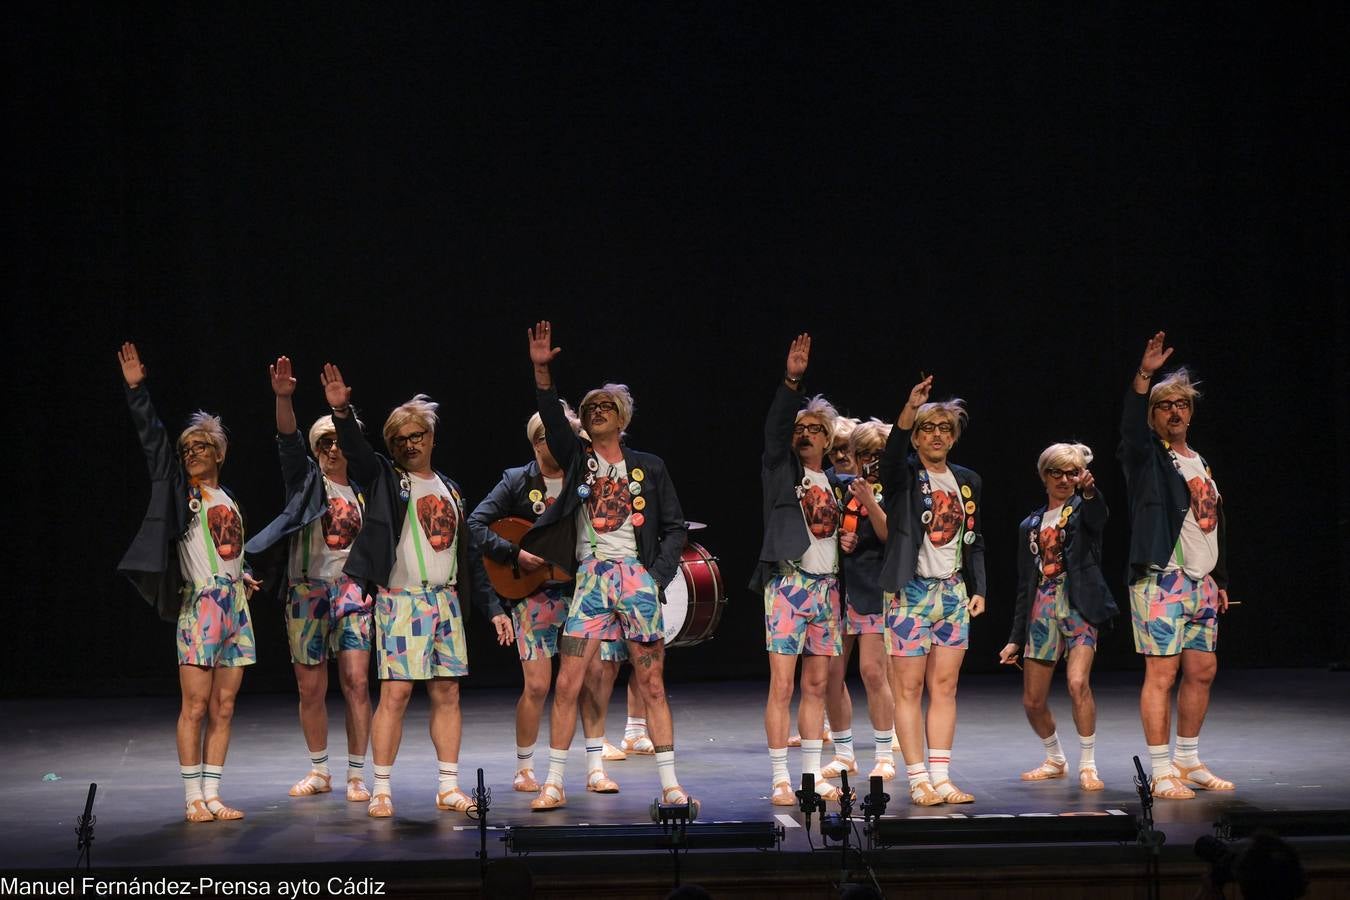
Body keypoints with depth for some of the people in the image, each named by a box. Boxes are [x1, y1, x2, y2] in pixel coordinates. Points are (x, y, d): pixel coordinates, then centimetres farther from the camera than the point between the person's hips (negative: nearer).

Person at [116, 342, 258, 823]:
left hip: (234, 605, 5)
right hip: (199, 604, -5)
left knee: (223, 709, 5)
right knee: (195, 708, -6)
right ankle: (193, 799, 0)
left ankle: (212, 795, 10)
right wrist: (136, 390, -11)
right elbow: (153, 440, -5)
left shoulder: (228, 499, 17)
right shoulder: (180, 491, 3)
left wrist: (242, 577, 12)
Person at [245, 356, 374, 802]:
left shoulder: (362, 493, 11)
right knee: (311, 689, 5)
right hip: (307, 592, 0)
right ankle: (319, 771, 20)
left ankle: (356, 775, -3)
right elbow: (289, 441, -14)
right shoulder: (307, 480, 4)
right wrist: (283, 398, -29)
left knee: (356, 682, -10)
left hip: (352, 591, 0)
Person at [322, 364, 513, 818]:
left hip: (446, 601, 5)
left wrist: (493, 608, 14)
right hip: (400, 600, -5)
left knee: (447, 693, 5)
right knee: (395, 692, -9)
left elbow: (470, 555, 18)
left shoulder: (450, 490, 16)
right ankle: (381, 789, -4)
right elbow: (356, 451, -16)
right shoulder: (385, 478, 4)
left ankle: (449, 787, 11)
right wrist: (342, 412, -35)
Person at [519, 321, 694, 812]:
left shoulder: (649, 467, 9)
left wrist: (658, 577, -3)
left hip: (636, 576, 0)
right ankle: (554, 784, 4)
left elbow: (674, 526, 10)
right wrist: (542, 371, -22)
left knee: (652, 685, 1)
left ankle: (671, 786, 5)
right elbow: (552, 419, -8)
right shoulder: (577, 457, 9)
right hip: (590, 577, 1)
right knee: (566, 684, -4)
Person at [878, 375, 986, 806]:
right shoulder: (904, 475, -3)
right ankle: (918, 781, 1)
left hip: (953, 593, 5)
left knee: (944, 689, 6)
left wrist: (978, 589, 8)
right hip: (911, 592, -5)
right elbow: (891, 454, -27)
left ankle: (941, 778, 9)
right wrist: (910, 409, -43)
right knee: (909, 690, -3)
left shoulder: (966, 481, 13)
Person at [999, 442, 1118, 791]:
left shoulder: (1083, 509, 3)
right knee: (1032, 701, 5)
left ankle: (1088, 766, -12)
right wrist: (1016, 638, 14)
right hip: (1042, 608, 5)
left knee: (1078, 683, -24)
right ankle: (1055, 760, 29)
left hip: (1079, 604, -5)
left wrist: (1090, 491, -47)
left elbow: (1098, 516, -24)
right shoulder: (1030, 525, 15)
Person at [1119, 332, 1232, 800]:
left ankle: (1189, 763, 22)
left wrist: (1220, 580, 20)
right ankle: (1161, 773, -6)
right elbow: (1131, 428, -25)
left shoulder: (1200, 463, 19)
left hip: (1201, 582, 8)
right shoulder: (1147, 457, -2)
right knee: (1161, 673, -9)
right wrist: (1144, 376, -37)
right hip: (1161, 580, -7)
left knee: (1202, 669, 10)